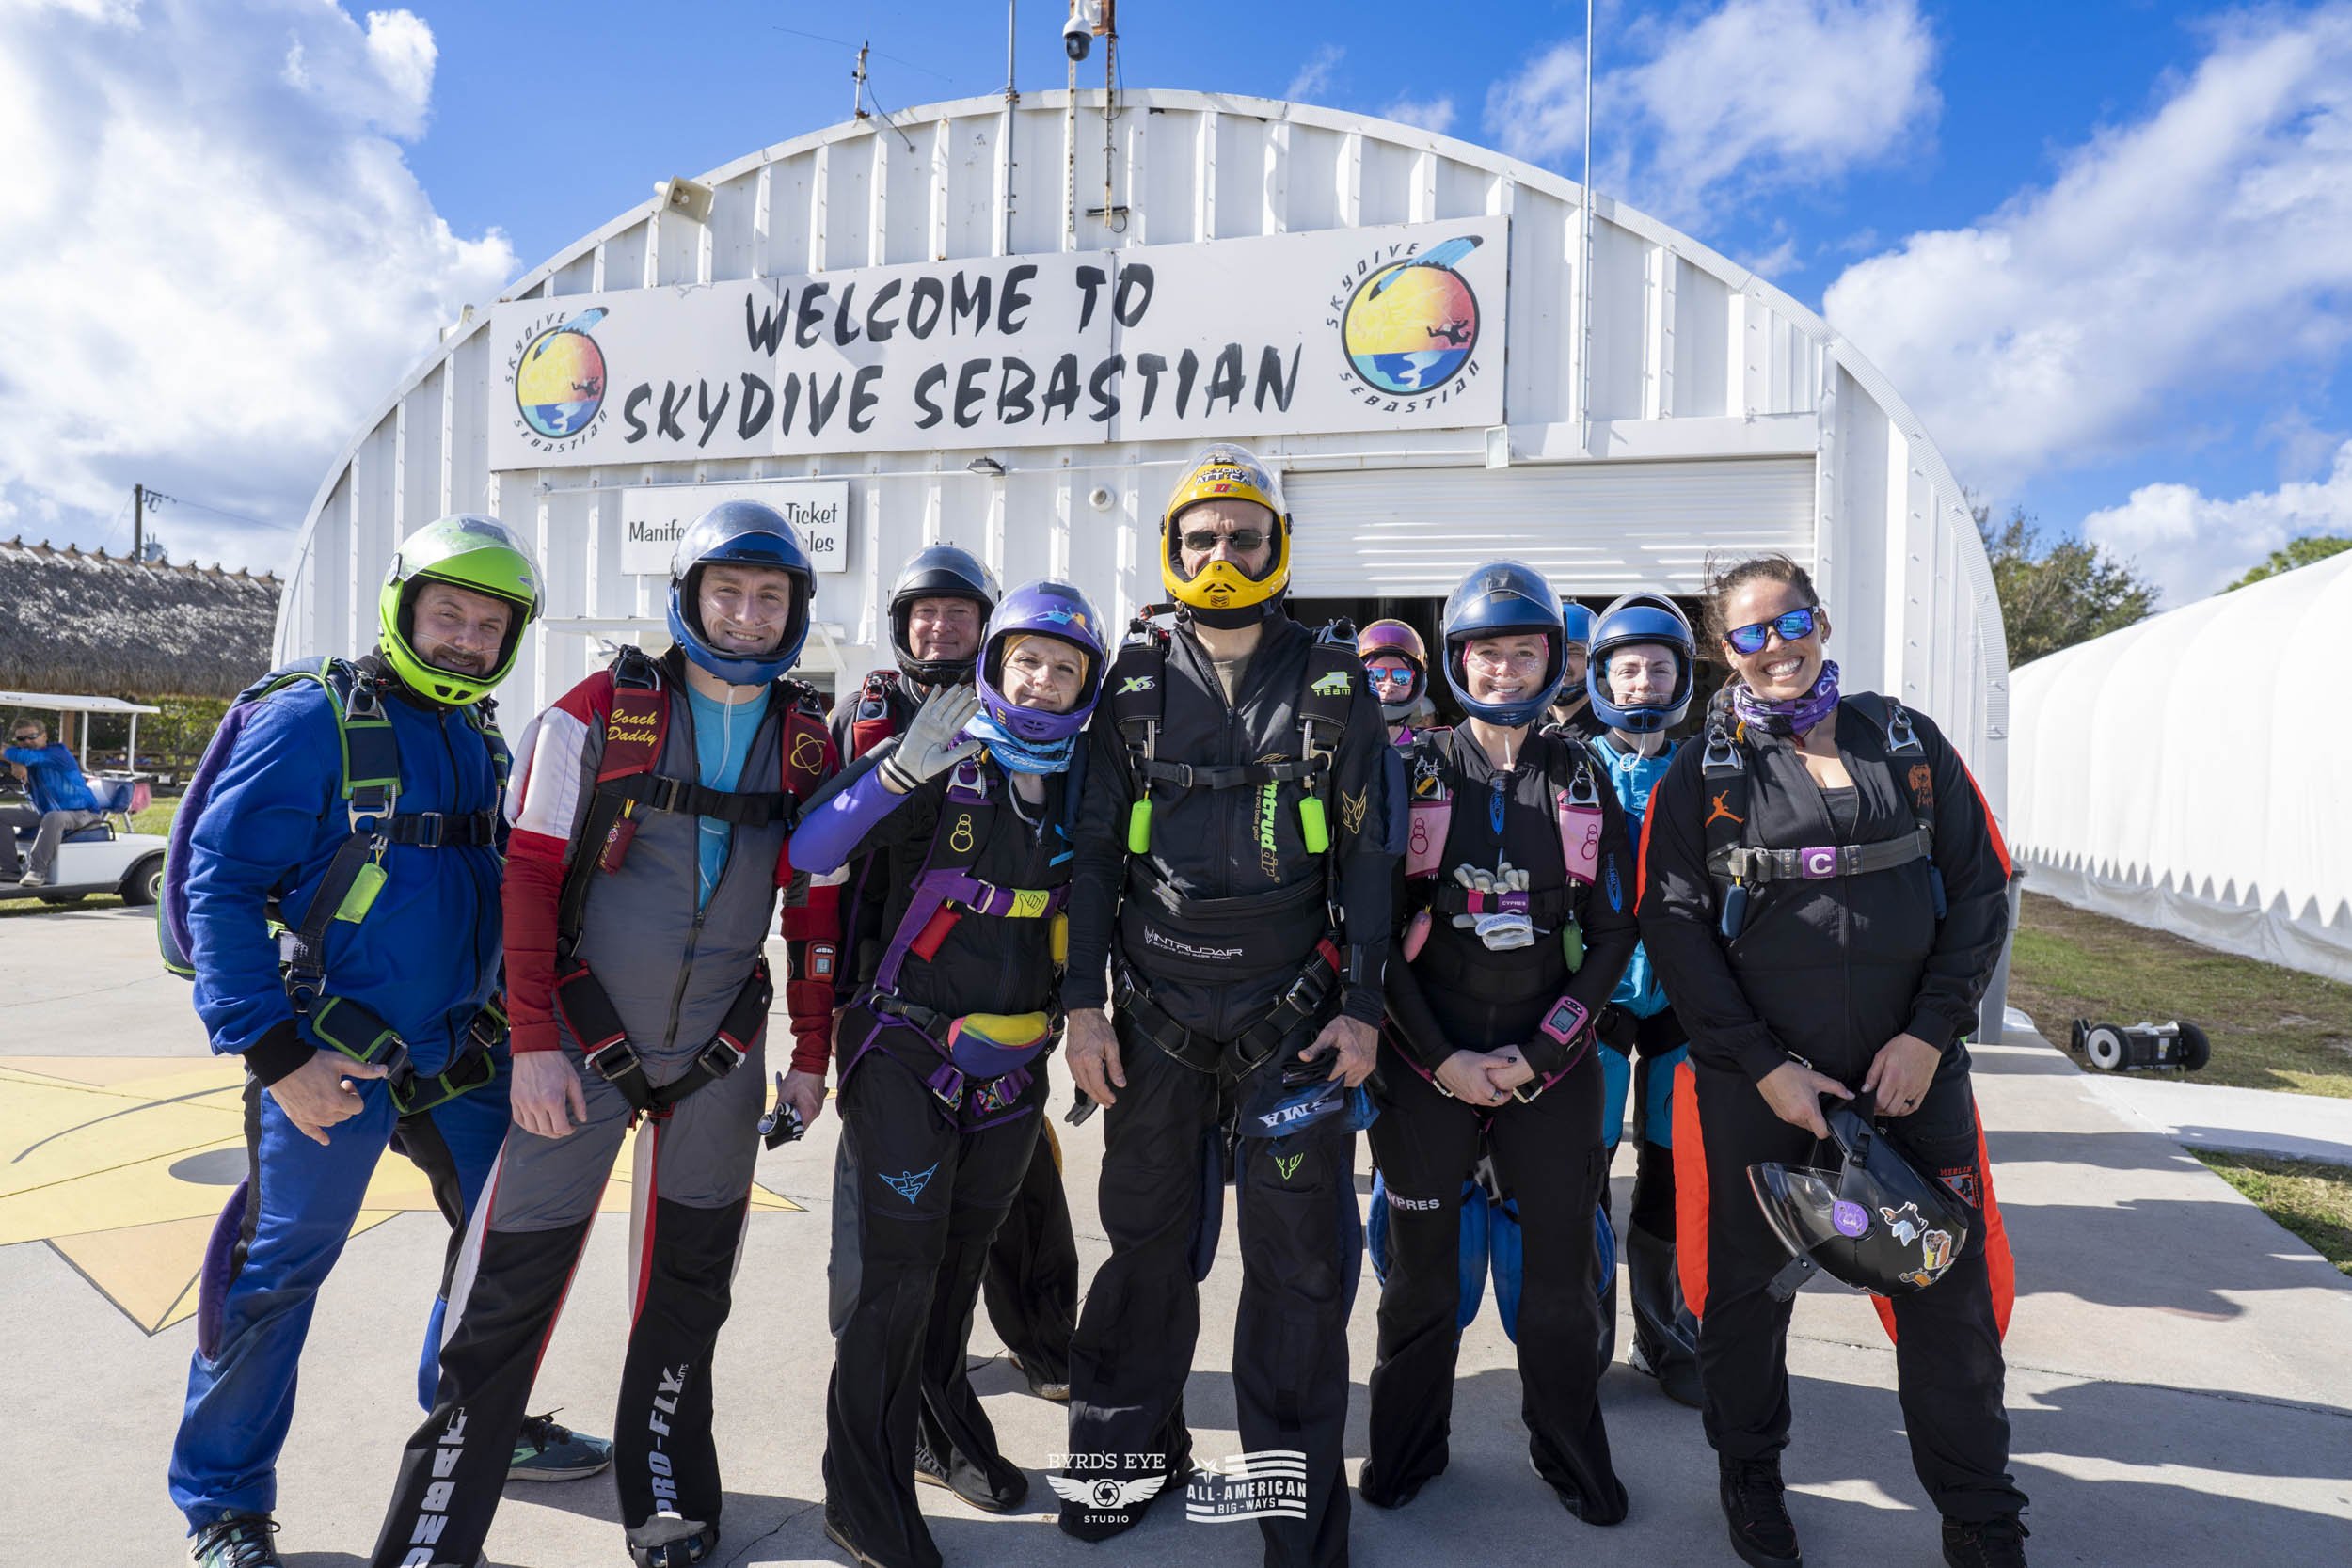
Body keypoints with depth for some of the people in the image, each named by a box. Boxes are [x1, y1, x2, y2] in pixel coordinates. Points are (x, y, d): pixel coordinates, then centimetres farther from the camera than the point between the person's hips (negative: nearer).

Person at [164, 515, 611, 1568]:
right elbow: (220, 886, -15)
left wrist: (514, 1026, 16)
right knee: (276, 1271, 4)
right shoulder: (310, 720, -11)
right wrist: (275, 1055, -19)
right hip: (331, 1060, -7)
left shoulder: (482, 745, 10)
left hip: (460, 1055, 7)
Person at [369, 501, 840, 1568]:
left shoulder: (807, 744, 3)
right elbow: (531, 879, -7)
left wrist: (810, 1057, 7)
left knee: (688, 1290, 14)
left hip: (720, 1056, 3)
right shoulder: (599, 712, -6)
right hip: (582, 1040, -3)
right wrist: (534, 1043, -11)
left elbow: (816, 910, 7)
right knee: (512, 1288, 0)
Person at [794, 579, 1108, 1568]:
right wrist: (906, 765, -33)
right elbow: (809, 852, -23)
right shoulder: (944, 769, -12)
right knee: (894, 1276, -3)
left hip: (1010, 1071, 5)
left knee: (959, 1263, 20)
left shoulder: (1081, 789, 4)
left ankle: (941, 1431, 40)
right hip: (906, 1056, -5)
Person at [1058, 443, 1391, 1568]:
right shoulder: (1138, 683, 6)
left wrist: (1361, 1007, -3)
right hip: (1156, 1014, 2)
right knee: (1147, 1240, 13)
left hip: (1292, 1018, -1)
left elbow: (1368, 855, 2)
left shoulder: (1332, 684, 3)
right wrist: (1083, 1003, 0)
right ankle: (1131, 1449, 34)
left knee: (1298, 1263, 2)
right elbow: (1094, 848, 5)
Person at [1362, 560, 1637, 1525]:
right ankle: (1407, 1446, 30)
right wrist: (1442, 1058, -9)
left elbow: (1613, 931, 3)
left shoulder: (1580, 779, 4)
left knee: (1562, 1267, 9)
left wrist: (1538, 1053, -6)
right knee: (1420, 1266, 10)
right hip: (1427, 1064, -1)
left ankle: (1569, 1450, 31)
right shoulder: (1414, 773, -1)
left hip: (1549, 1064, 1)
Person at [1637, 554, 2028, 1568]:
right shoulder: (1703, 774, 0)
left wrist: (1929, 1035, -5)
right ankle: (1750, 1480, 36)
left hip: (1912, 1071, 2)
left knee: (1949, 1293, 8)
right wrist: (1763, 1067, -10)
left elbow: (1979, 890, 6)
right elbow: (1675, 930, -4)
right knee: (1748, 1286, 12)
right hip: (1757, 1083, -1)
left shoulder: (1908, 743, 6)